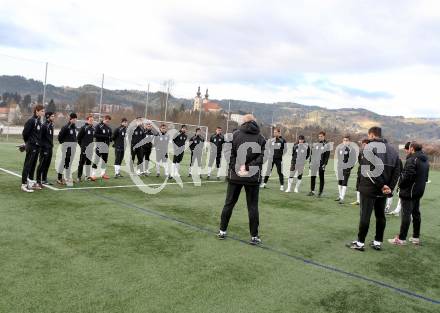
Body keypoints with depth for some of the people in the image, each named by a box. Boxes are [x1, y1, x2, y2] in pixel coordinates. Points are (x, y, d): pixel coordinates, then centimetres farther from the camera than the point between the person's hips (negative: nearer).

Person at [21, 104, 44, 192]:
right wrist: (28, 142, 0)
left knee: (33, 165, 14)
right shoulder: (31, 120, -14)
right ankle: (24, 185, 1)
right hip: (31, 146, -8)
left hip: (37, 146, 8)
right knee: (27, 165, -4)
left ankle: (30, 183, 23)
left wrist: (38, 142, 9)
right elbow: (25, 133, -14)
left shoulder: (39, 121, 11)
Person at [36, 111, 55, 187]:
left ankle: (44, 180, 20)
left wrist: (51, 144, 15)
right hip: (44, 148, -8)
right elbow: (40, 136, -16)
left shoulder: (51, 125, 15)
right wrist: (42, 146, -17)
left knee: (47, 164, 12)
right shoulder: (44, 125, -12)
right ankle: (38, 180, 1)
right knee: (42, 164, -4)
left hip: (50, 147, 8)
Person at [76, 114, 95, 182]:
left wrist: (91, 144, 12)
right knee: (82, 162, -2)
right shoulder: (83, 128, -8)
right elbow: (78, 137, -8)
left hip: (90, 148, 6)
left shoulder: (93, 128, 11)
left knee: (89, 162, 11)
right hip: (84, 148, -6)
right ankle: (79, 176, 4)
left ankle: (88, 176, 19)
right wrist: (82, 145, -3)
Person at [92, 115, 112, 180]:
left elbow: (110, 136, 19)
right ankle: (93, 174, -2)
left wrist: (110, 138, -4)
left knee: (105, 160, 11)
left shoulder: (109, 128, 14)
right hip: (99, 145, -6)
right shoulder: (98, 126, -5)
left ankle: (103, 173, 21)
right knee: (96, 160, -7)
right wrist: (104, 136, -19)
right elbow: (95, 135, -13)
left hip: (106, 146, 6)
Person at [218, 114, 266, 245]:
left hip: (235, 175, 0)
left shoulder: (236, 134, 0)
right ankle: (254, 236, 10)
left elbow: (231, 154, -7)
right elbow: (260, 157, -8)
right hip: (253, 177, 0)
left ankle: (222, 231, 21)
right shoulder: (261, 138, 2)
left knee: (229, 203, 13)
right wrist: (248, 167, -12)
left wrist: (236, 169, -7)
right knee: (253, 206, 7)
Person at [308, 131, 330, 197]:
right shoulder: (315, 145, 12)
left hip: (321, 164, -4)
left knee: (321, 178, 2)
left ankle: (320, 192, 7)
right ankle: (312, 191, 15)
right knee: (313, 177, 6)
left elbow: (327, 156, -6)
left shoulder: (326, 145, -1)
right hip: (314, 164, 4)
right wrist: (310, 162, 9)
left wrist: (324, 164, -14)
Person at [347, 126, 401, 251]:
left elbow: (370, 170, -20)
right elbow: (397, 171, 6)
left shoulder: (370, 147, -11)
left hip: (369, 188, -6)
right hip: (383, 191, 6)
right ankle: (378, 242, 22)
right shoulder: (392, 149, 11)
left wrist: (381, 185, -13)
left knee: (365, 215, 0)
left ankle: (360, 242, 7)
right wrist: (390, 187, 1)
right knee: (380, 215, 14)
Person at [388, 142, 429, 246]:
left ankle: (401, 238, 0)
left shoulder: (412, 160, -19)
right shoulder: (425, 160, 11)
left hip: (409, 191, -9)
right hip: (419, 191, 9)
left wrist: (400, 185, -8)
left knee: (406, 214, -5)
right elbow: (426, 176, 16)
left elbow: (407, 176, -24)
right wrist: (420, 184, 17)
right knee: (416, 213, 16)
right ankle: (416, 237, 24)